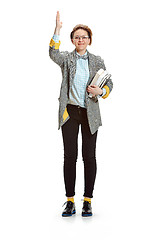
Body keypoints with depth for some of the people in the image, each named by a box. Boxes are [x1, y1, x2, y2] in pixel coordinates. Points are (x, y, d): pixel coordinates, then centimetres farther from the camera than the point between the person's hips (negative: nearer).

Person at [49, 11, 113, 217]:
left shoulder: (97, 61, 8)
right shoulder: (67, 58, 5)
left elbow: (109, 84, 11)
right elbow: (53, 54, -17)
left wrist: (101, 91, -10)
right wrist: (57, 30, -27)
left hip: (90, 113, 1)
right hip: (70, 112, 0)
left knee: (89, 156, 3)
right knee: (70, 155, 2)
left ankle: (88, 201, 13)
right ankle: (70, 201, 11)